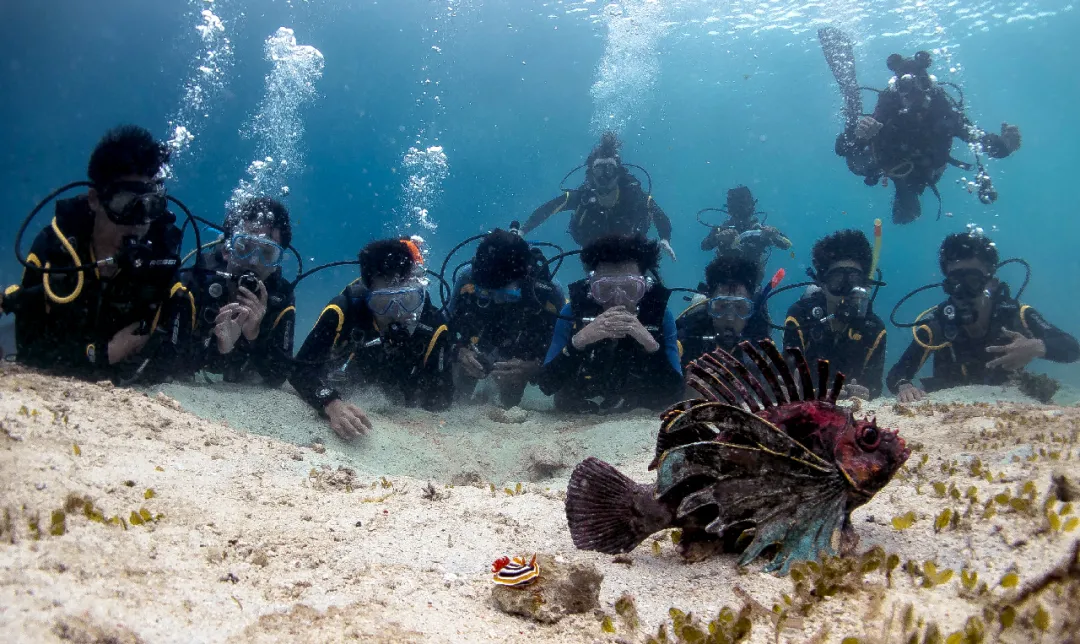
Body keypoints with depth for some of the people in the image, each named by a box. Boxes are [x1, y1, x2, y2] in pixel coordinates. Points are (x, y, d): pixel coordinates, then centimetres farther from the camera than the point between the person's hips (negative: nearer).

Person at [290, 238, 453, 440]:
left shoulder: (433, 326, -26)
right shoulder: (342, 312, -29)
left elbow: (441, 401, -22)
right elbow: (301, 369, -33)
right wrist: (332, 405, -52)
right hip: (343, 396, -1)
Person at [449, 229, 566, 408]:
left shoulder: (548, 295, -38)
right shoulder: (468, 281, -35)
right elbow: (451, 325, -17)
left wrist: (533, 366, -46)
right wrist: (460, 351, -36)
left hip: (518, 364, 0)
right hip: (475, 356, 1)